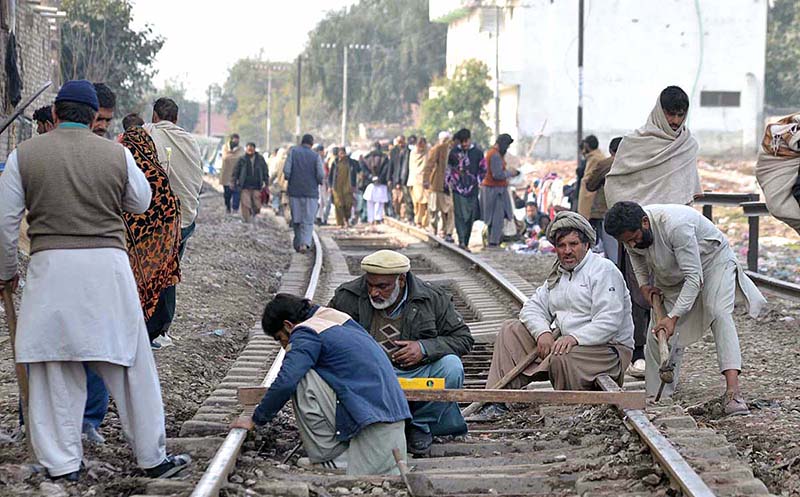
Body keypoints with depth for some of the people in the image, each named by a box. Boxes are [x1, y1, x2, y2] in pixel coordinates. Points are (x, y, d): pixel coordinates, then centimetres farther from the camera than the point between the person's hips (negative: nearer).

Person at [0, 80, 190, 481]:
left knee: (54, 371, 7)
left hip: (51, 267, 0)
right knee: (130, 366, 9)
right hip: (108, 265, 1)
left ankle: (63, 464, 10)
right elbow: (141, 203, 19)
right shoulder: (117, 154, 3)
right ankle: (153, 458, 17)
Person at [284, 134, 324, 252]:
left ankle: (297, 243, 20)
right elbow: (321, 175, -9)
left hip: (294, 190, 2)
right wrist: (319, 181, 12)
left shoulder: (293, 152, 0)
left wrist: (288, 180, 11)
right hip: (311, 192, -2)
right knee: (308, 220, -1)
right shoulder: (316, 156, -3)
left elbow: (286, 170, -7)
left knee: (296, 219, 13)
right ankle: (305, 243, -19)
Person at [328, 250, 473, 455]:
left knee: (451, 367, -26)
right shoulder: (347, 297, -2)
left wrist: (425, 348, -16)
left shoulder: (433, 298, -2)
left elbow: (463, 338, 1)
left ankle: (419, 425, -1)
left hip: (418, 375, 1)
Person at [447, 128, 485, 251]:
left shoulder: (477, 153, 3)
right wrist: (449, 181, 9)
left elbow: (483, 170, 11)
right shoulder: (454, 152, 4)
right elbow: (449, 168, 15)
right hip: (458, 189, -1)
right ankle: (461, 241, -22)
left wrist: (479, 182, 6)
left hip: (472, 190, 1)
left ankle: (466, 243, 13)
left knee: (470, 217, 4)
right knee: (460, 215, -13)